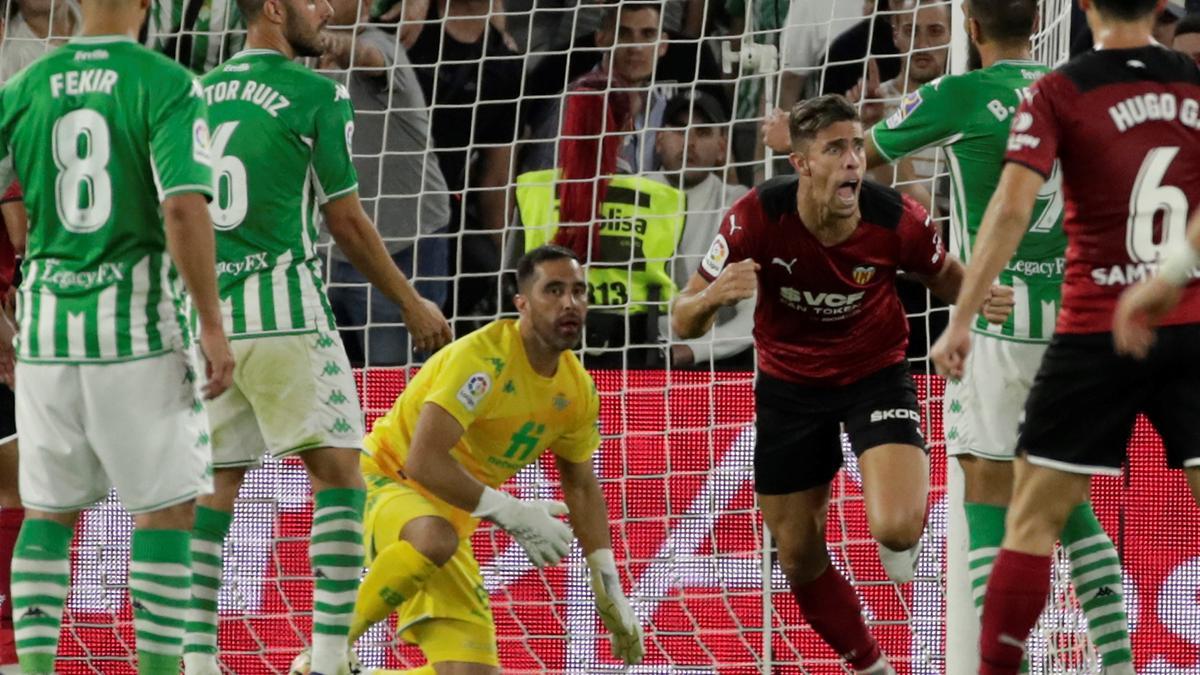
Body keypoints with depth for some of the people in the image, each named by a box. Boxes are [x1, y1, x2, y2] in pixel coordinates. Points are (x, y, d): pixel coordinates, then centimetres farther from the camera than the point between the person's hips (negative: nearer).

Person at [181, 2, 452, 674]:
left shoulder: (195, 94, 13)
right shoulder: (317, 95, -4)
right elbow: (347, 221, -2)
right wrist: (413, 305, 9)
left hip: (206, 315, 6)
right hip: (284, 310, -6)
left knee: (214, 487, 11)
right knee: (339, 475, 1)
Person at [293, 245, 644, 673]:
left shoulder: (578, 391, 0)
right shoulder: (484, 358, -25)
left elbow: (581, 486, 17)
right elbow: (423, 461, -33)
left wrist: (609, 589, 12)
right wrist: (511, 513, -33)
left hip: (450, 516, 7)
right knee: (435, 538, -43)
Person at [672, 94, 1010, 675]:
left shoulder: (897, 219, -23)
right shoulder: (758, 216, -23)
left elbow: (947, 280, 0)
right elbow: (684, 323, -17)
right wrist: (713, 297, -41)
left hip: (876, 372, -1)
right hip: (789, 383, 2)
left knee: (896, 530, -26)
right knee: (800, 559, 8)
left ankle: (905, 521, 13)